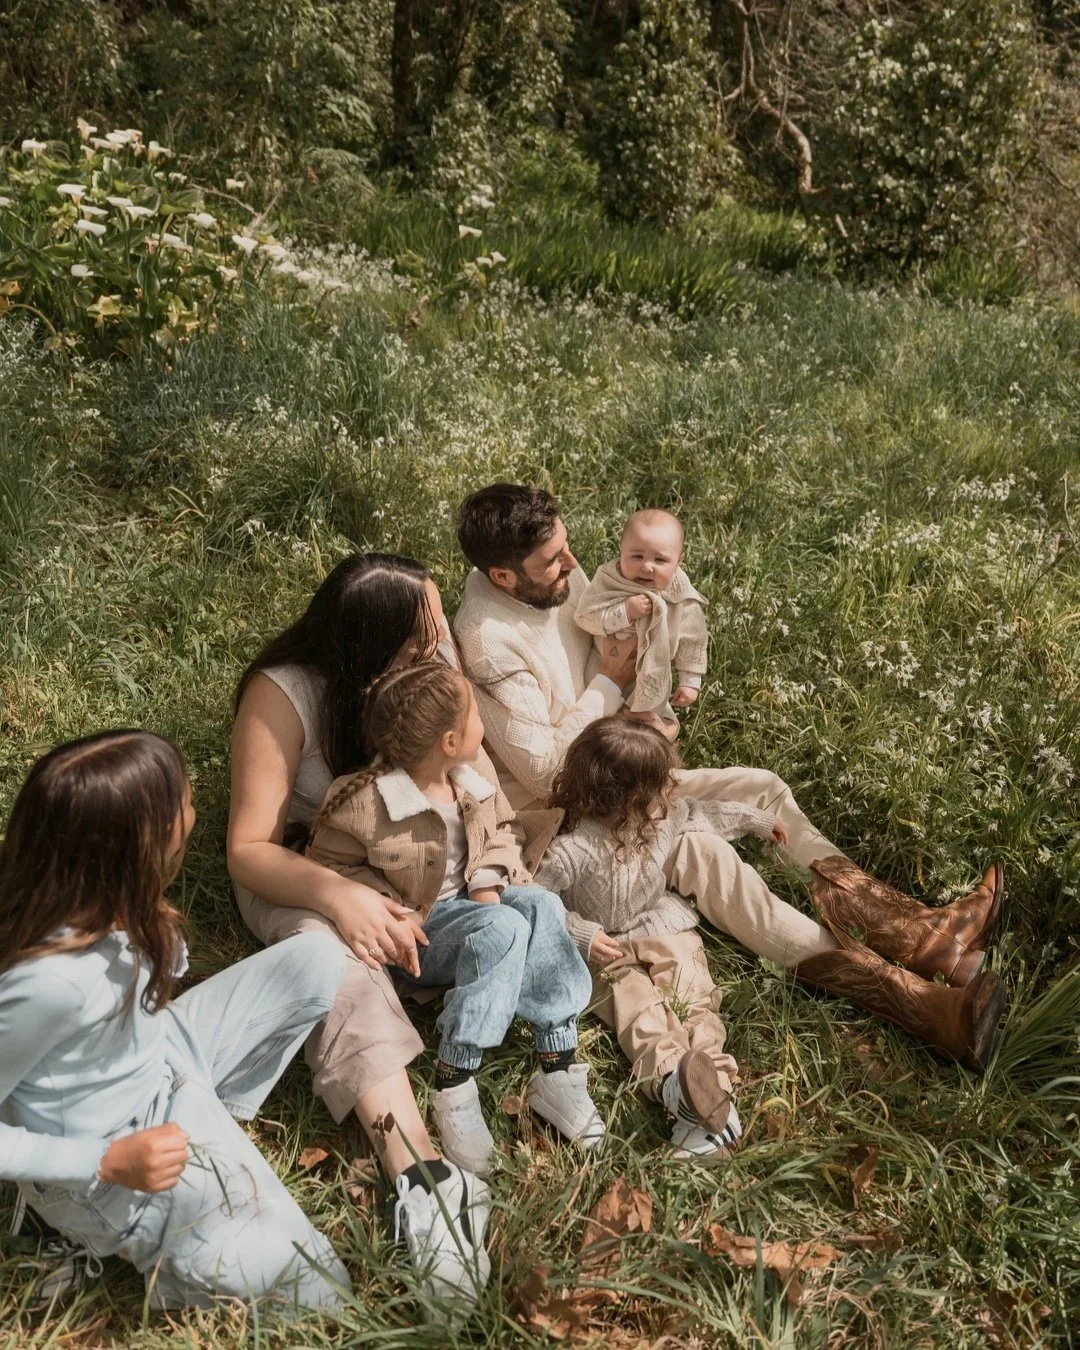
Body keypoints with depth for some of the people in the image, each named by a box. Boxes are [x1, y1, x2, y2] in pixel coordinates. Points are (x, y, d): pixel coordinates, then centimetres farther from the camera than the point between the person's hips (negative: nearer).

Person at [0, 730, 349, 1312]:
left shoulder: (98, 898, -16)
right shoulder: (48, 982, -38)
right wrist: (107, 1162, -27)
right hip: (120, 1159, -7)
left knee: (318, 959, -1)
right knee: (316, 1291, -4)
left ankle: (208, 1119, 11)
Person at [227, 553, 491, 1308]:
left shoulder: (435, 651, -16)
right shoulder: (282, 694, -27)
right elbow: (249, 847, -25)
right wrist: (337, 892, -43)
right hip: (302, 867, -4)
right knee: (336, 959, -36)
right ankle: (423, 1179, -39)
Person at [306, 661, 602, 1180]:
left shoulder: (473, 784, -2)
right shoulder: (363, 803, -22)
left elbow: (502, 831, 11)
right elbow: (331, 866, -10)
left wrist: (489, 883, -8)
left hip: (468, 903, 6)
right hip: (415, 926, -6)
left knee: (540, 904, -25)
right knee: (502, 929, -32)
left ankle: (558, 1065, -23)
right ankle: (454, 1090, -30)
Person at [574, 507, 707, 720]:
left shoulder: (682, 599, -25)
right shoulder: (607, 581, -26)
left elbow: (691, 643, -12)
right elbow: (584, 615, -31)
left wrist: (690, 682, -9)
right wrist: (624, 611, -42)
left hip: (651, 681, 0)